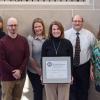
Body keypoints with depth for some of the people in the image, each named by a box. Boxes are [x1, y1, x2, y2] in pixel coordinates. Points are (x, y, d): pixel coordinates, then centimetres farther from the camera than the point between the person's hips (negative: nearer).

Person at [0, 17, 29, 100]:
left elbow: (27, 57, 1)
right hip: (7, 77, -3)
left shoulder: (23, 40, 4)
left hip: (21, 76, 3)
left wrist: (20, 71, -11)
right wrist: (13, 72, -13)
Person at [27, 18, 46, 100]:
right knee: (37, 91, 9)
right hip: (34, 71, -2)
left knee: (41, 89, 10)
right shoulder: (30, 39, -9)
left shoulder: (47, 38, -1)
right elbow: (29, 57, -10)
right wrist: (38, 69, -8)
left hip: (45, 71, 2)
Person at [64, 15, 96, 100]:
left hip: (84, 67, 1)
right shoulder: (65, 34, -5)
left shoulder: (89, 34, -3)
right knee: (71, 89, 10)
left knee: (84, 90, 15)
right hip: (69, 67, -1)